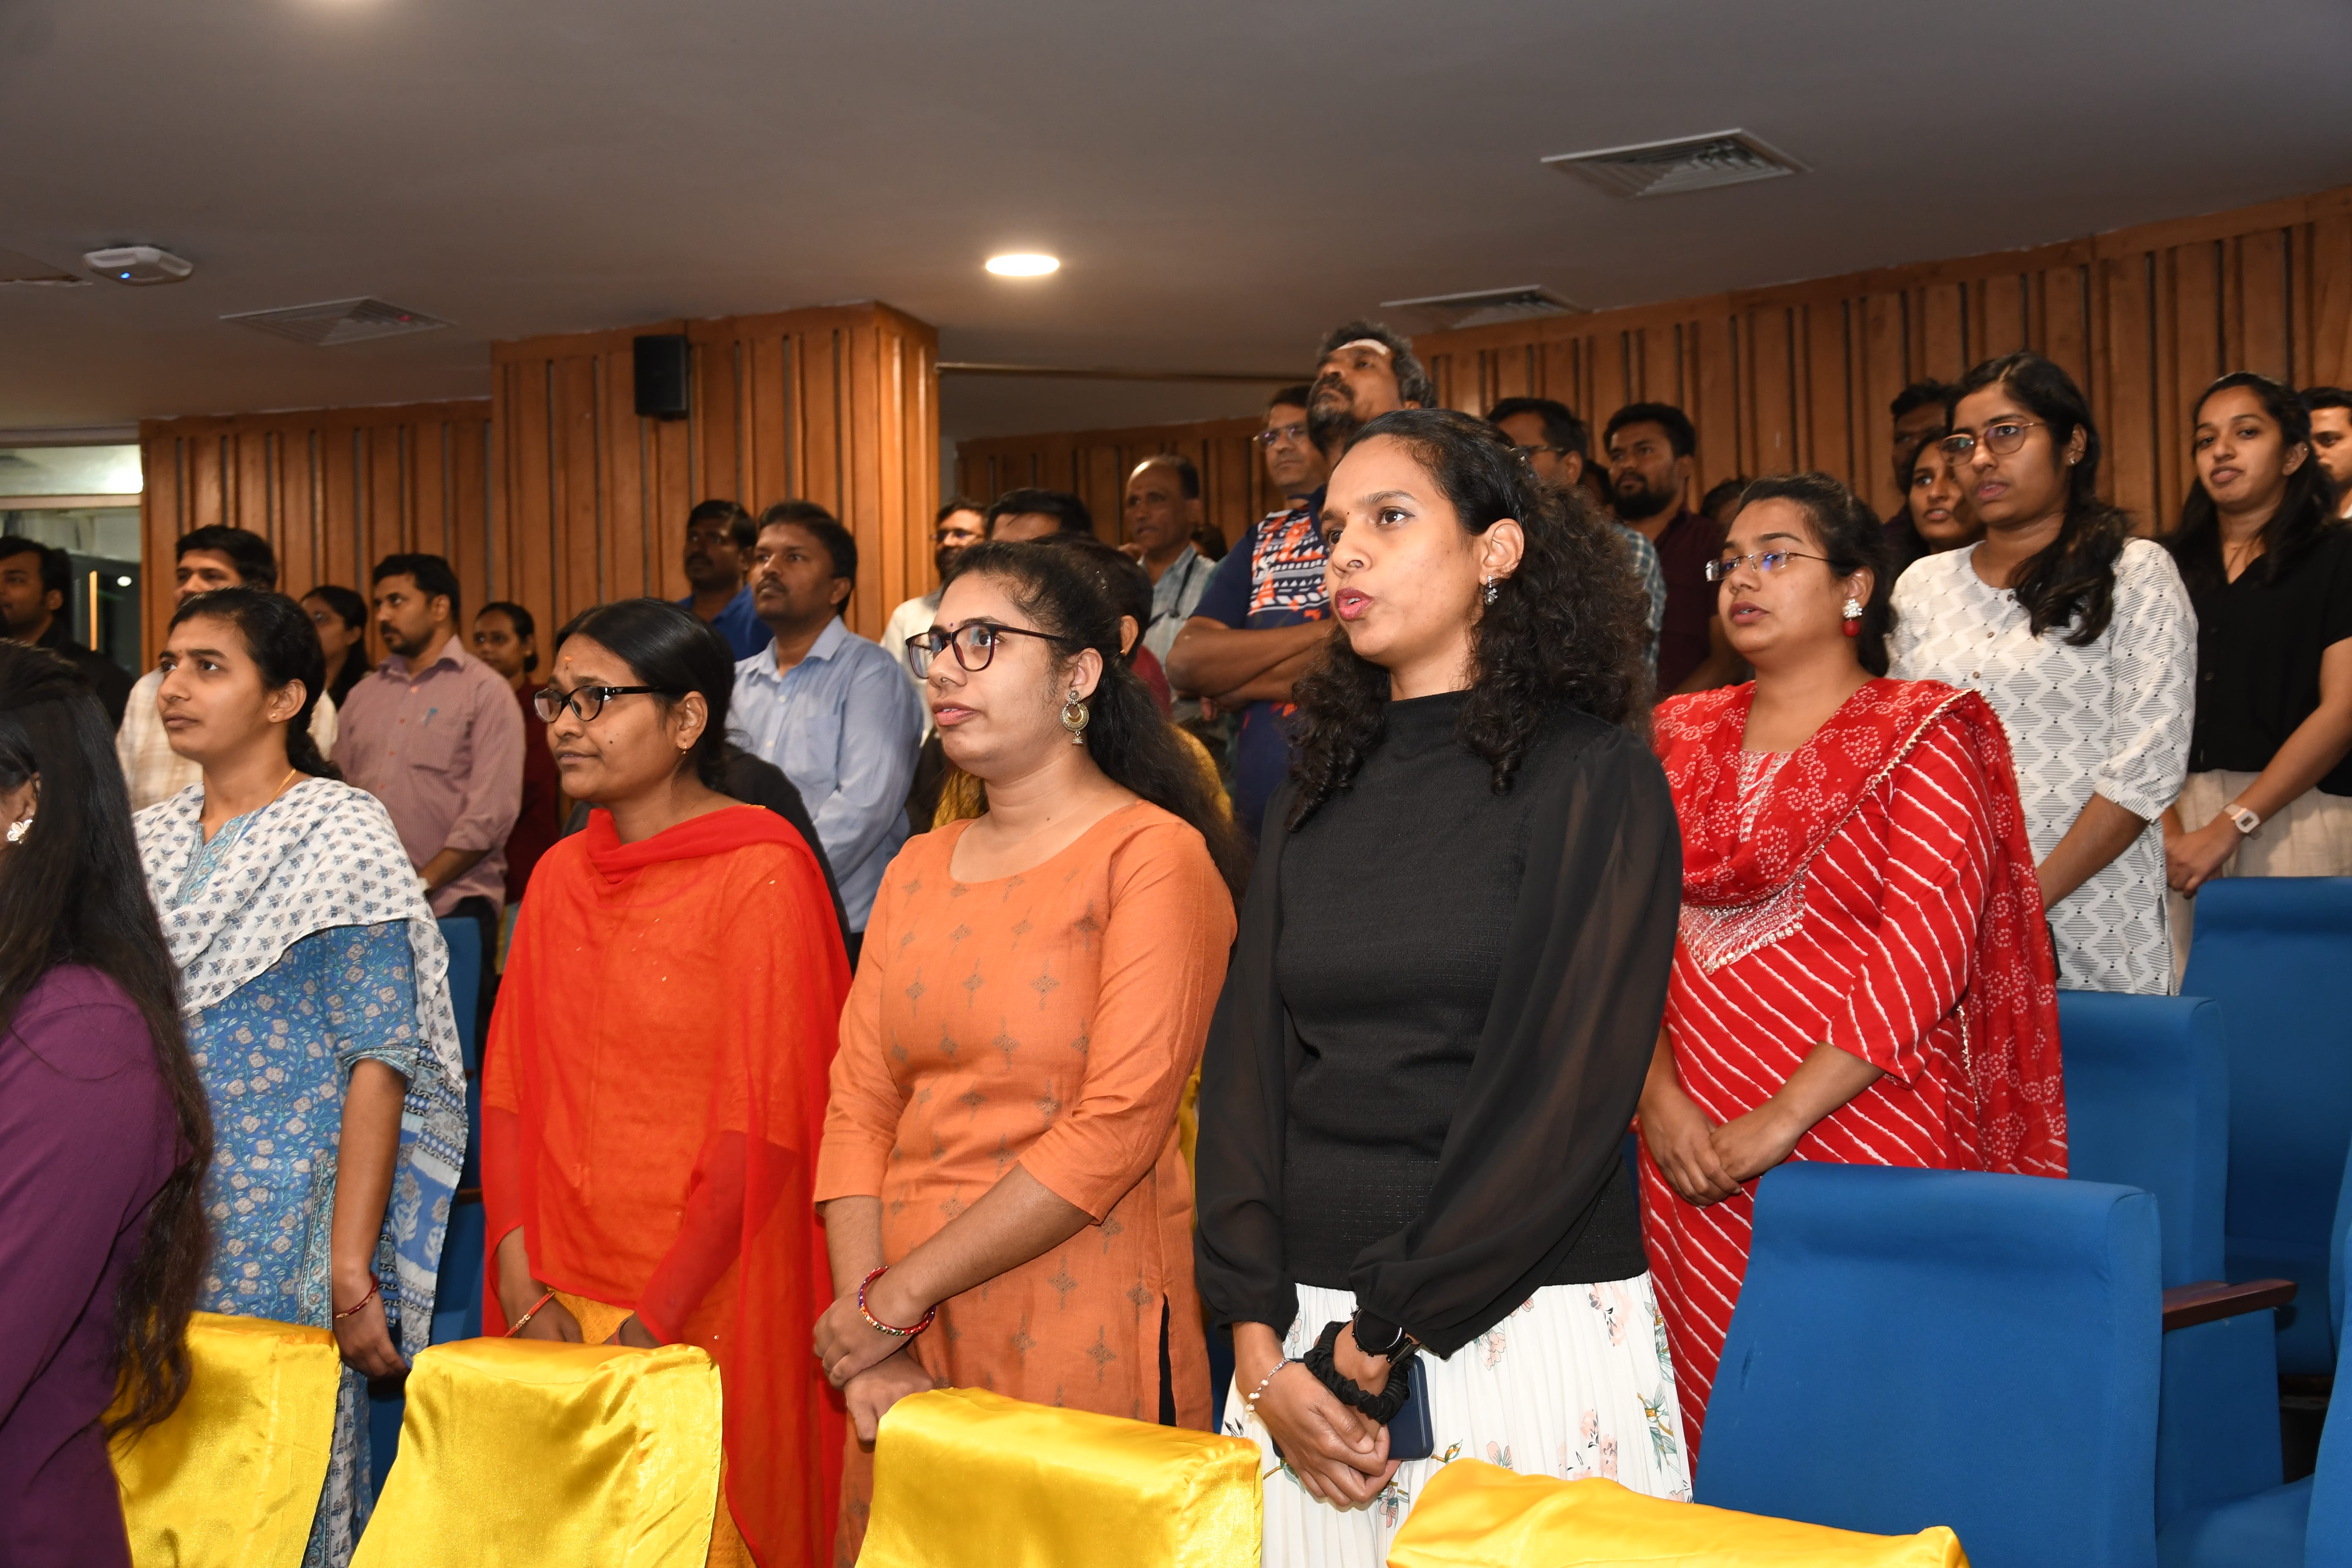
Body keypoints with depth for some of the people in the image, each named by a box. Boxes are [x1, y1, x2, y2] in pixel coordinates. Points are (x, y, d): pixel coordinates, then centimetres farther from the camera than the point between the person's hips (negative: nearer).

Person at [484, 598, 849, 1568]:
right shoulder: (561, 874, 9)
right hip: (558, 1303, 6)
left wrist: (655, 1324, -16)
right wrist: (521, 1285, -3)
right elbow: (509, 1084, 8)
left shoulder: (761, 874, -11)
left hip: (702, 1311, -6)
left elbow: (763, 1123, -15)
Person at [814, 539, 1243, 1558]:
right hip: (910, 1351, 5)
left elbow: (1117, 1130, -16)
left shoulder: (1156, 855, -7)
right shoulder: (919, 871, 13)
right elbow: (858, 1110, 6)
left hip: (1083, 1328, -5)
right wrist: (867, 1343, -8)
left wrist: (898, 1296, -13)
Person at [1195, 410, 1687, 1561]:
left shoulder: (1591, 778, -5)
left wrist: (1377, 1344, -14)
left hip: (1521, 1326, -4)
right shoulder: (1317, 796, 11)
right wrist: (1260, 1340, -6)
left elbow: (1562, 1089, -13)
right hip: (1304, 1338, 5)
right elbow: (1247, 1065, 6)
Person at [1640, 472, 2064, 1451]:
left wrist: (1780, 1122, -16)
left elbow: (1920, 956, -12)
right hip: (1693, 1154, 4)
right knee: (1711, 1424, 6)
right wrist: (1662, 1102, -7)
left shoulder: (1922, 737, -1)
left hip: (1859, 1130, -4)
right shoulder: (1684, 736, 13)